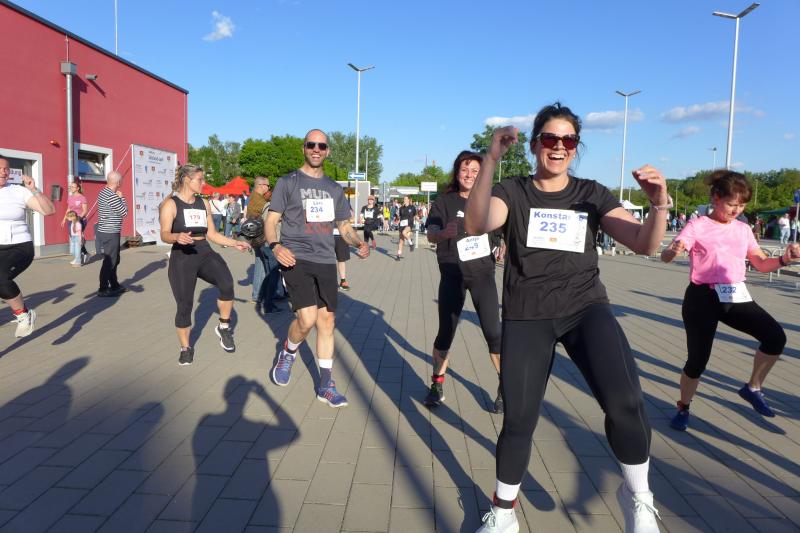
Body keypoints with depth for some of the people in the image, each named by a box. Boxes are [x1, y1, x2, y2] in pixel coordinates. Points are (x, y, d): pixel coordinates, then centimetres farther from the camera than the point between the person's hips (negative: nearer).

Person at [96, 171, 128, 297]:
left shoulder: (104, 192, 11)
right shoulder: (111, 196, -20)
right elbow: (124, 212, -14)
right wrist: (121, 197, -4)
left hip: (106, 232, 10)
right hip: (109, 234, -10)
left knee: (114, 260, 18)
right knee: (109, 262, -2)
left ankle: (114, 286, 28)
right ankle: (103, 289, 5)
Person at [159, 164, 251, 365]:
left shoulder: (204, 203, 13)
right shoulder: (171, 204, -3)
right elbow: (164, 235, -15)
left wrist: (235, 243, 9)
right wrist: (177, 237, -36)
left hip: (205, 253, 4)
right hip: (182, 258, -3)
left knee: (227, 284, -25)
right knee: (184, 305, 0)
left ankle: (224, 327, -4)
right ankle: (186, 347, 22)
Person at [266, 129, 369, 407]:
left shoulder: (334, 189, 15)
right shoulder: (287, 182, 2)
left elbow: (344, 226, 18)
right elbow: (271, 221, -1)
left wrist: (359, 243, -3)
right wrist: (275, 245, -21)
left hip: (325, 261, 5)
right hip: (296, 259, -4)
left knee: (327, 320, 5)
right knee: (307, 318, -18)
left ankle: (326, 385, 16)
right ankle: (287, 353, 16)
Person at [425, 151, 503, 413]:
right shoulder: (445, 202, 0)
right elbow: (431, 234, -15)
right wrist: (444, 233, -36)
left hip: (483, 273, 1)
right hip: (453, 275, -1)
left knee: (493, 332, -4)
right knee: (445, 332, 4)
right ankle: (437, 385, 22)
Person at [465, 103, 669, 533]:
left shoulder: (592, 194, 6)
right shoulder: (512, 192, 1)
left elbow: (644, 244, -2)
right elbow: (475, 225, -21)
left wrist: (659, 206, -23)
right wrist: (491, 159, -31)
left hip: (585, 307, 1)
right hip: (526, 317, 0)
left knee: (625, 403, -23)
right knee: (518, 420, 4)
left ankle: (637, 496, 7)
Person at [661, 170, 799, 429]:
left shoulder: (743, 229, 10)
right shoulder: (697, 226, -7)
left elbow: (762, 264, 13)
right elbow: (665, 256, -19)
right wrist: (673, 250, -43)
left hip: (736, 297, 5)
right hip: (703, 298, -5)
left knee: (776, 337, -13)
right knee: (698, 358, -5)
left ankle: (752, 388, 12)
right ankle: (683, 408, 20)